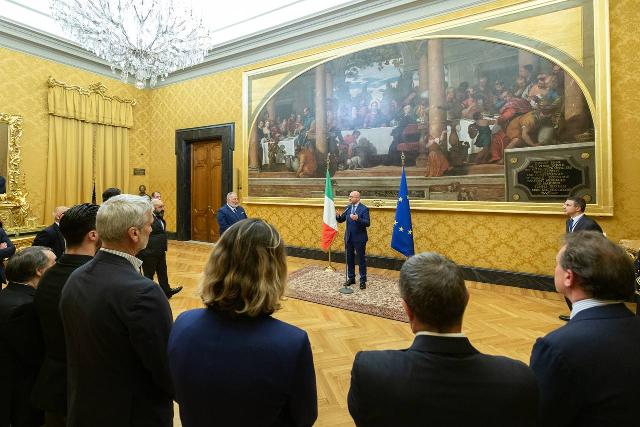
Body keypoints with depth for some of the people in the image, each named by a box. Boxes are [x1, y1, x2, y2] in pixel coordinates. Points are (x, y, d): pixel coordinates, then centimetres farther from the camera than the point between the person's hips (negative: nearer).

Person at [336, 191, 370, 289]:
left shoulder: (364, 209, -11)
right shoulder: (348, 207, 6)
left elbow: (367, 223, -19)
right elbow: (341, 220, 5)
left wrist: (357, 219, -34)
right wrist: (338, 215, -17)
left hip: (359, 238, -5)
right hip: (348, 238, 6)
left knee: (361, 259, 5)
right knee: (349, 259, 15)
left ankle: (363, 281, 16)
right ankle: (351, 278, 29)